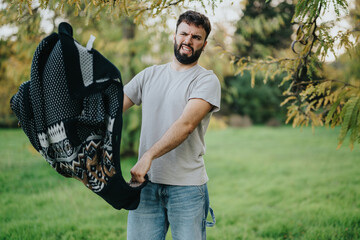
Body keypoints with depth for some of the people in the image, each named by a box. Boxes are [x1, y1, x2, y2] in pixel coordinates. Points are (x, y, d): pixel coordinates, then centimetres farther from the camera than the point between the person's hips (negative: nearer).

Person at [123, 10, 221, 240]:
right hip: (146, 182, 4)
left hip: (187, 186, -3)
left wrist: (149, 156, -28)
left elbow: (186, 124, -17)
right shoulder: (149, 75, 14)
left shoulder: (207, 80, -2)